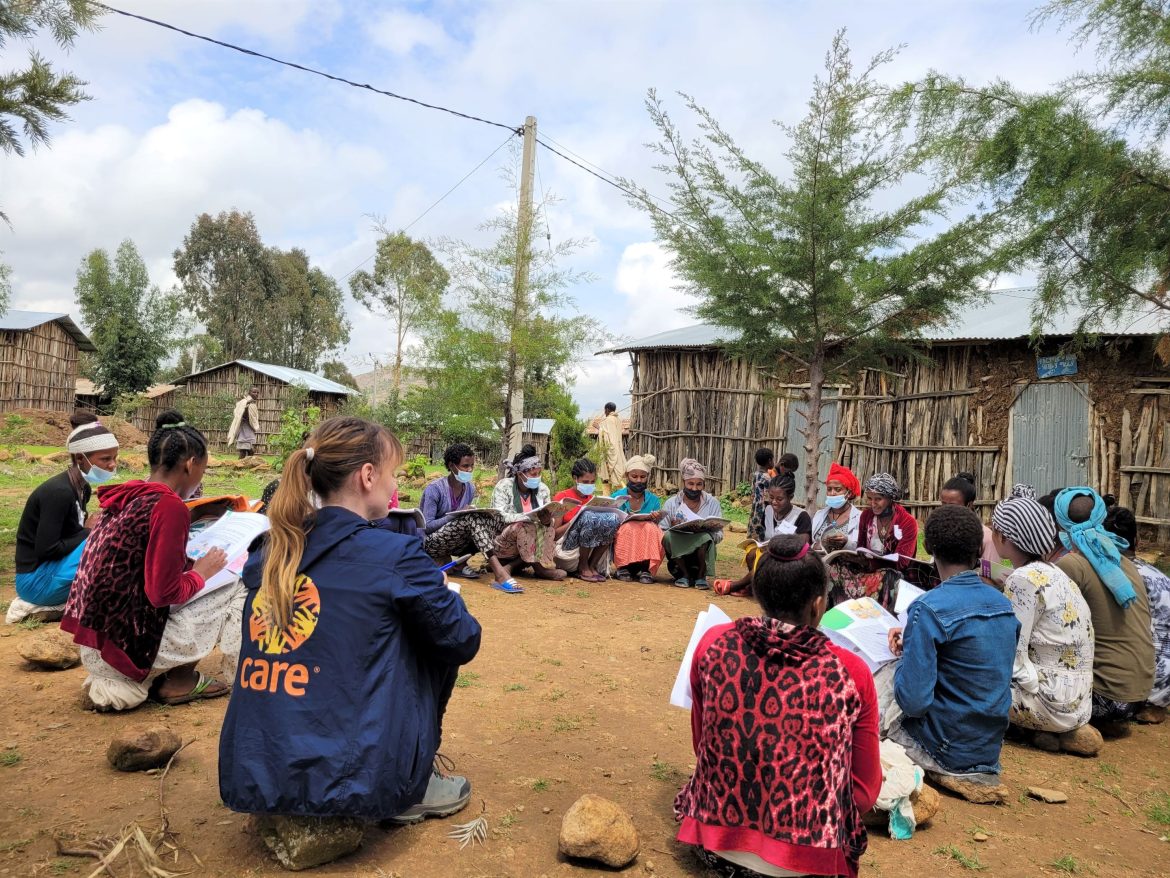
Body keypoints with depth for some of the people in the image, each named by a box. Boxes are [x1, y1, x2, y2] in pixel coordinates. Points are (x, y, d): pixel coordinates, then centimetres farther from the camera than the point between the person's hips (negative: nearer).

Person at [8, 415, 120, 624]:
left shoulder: (82, 488, 4)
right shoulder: (59, 492, -22)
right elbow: (46, 550, -24)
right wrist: (90, 533, -14)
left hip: (54, 568, 9)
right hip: (36, 579, -9)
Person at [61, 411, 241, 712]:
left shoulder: (128, 495, 6)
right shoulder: (169, 506, -19)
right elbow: (165, 594, -19)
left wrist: (191, 565, 12)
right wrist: (202, 572, -2)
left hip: (92, 642, 9)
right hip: (126, 643, -8)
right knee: (236, 589, 0)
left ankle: (133, 680, 16)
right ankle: (180, 680, 9)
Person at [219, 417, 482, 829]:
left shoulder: (268, 554, 4)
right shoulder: (394, 555, -13)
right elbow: (463, 641, -2)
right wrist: (444, 595, 19)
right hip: (348, 783, -6)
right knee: (438, 645, 14)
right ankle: (408, 793, 20)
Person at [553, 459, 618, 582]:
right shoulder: (562, 498, -1)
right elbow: (554, 533, -5)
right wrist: (576, 520, -17)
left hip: (591, 548, 5)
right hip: (567, 547, -4)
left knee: (612, 518, -19)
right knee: (589, 516, -30)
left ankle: (592, 565, -8)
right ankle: (582, 567, -13)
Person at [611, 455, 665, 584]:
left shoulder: (654, 500, 5)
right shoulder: (616, 498, 2)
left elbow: (656, 533, 2)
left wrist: (657, 520, -20)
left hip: (647, 549, 1)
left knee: (651, 529, -27)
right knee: (629, 528, -30)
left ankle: (646, 570, -18)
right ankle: (623, 568, -13)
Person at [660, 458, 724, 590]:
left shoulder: (713, 503, 4)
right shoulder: (672, 503, 3)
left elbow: (719, 535, -1)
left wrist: (705, 529, -23)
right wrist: (674, 527, -24)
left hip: (701, 553, -1)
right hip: (678, 554, 1)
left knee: (705, 537, -33)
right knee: (668, 536, -30)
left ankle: (701, 575, -10)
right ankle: (684, 574, -8)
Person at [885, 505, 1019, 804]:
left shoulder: (929, 609, -23)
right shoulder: (1004, 604, 0)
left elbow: (914, 701, -25)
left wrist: (906, 652, -6)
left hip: (947, 750, -7)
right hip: (991, 749, 7)